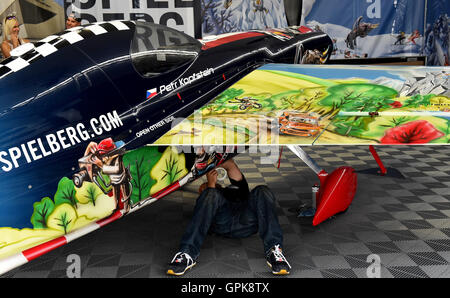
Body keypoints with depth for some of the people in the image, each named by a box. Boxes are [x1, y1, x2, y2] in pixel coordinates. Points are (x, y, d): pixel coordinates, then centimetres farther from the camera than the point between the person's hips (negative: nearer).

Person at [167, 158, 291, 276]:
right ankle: (188, 253, -44)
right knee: (211, 194, -29)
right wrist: (211, 184, 6)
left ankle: (273, 250, -43)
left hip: (246, 223, 1)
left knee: (262, 192, -25)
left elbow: (230, 164, 28)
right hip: (220, 224, -1)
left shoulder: (238, 188, 45)